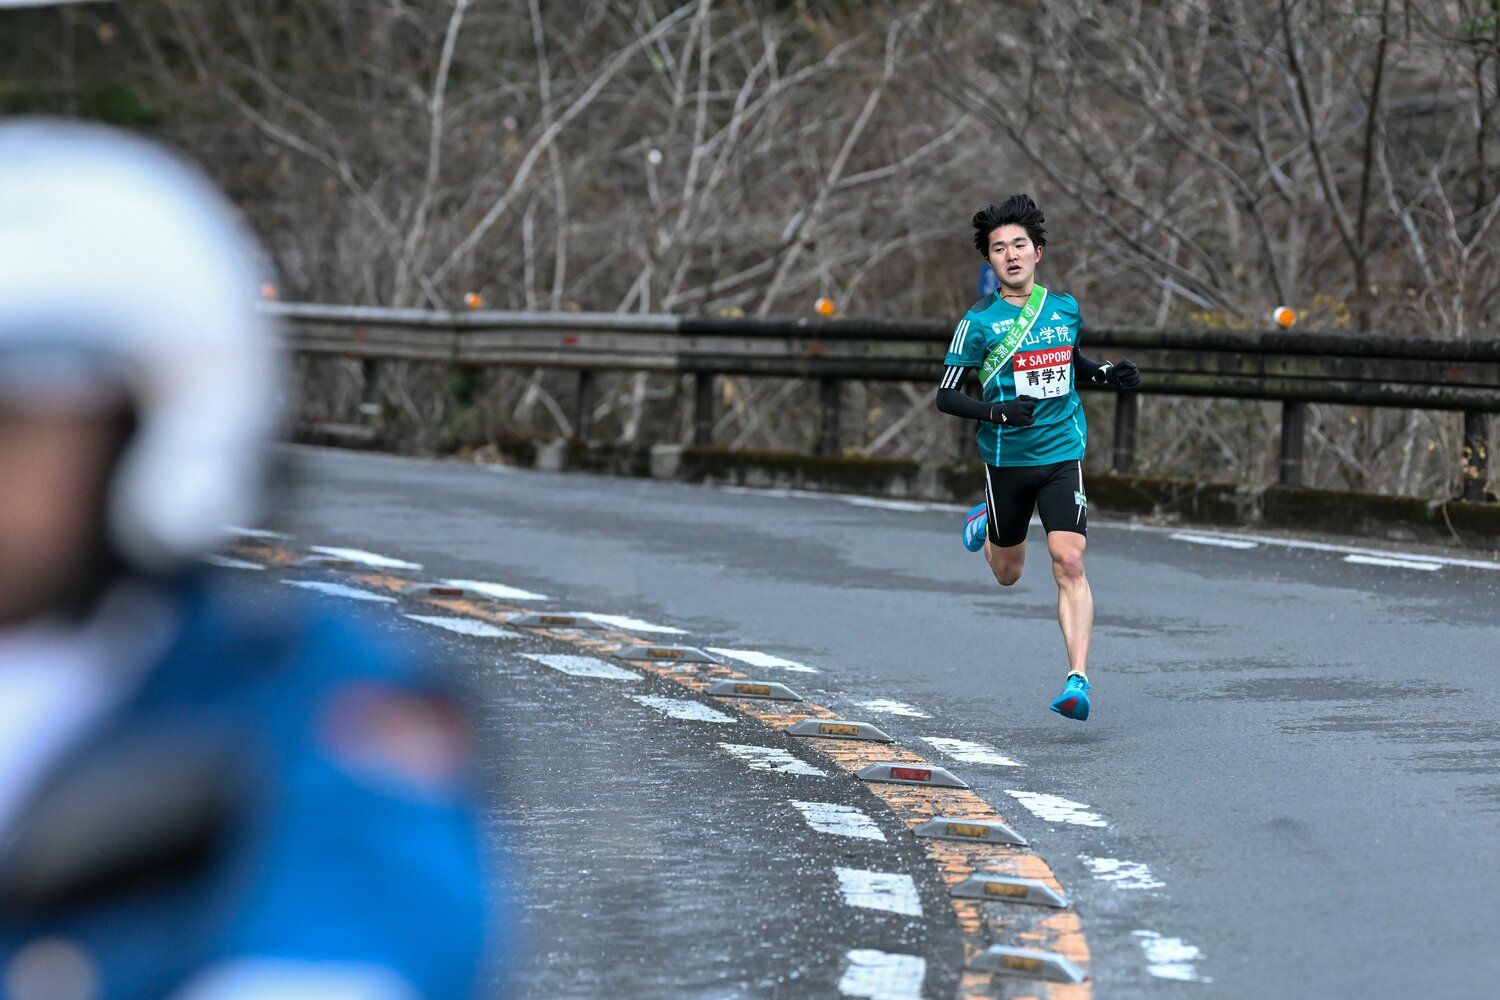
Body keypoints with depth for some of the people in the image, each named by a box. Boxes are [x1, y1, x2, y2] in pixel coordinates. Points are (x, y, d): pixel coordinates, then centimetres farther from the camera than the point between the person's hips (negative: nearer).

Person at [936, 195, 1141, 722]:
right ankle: (983, 523, 52)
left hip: (1062, 455, 1)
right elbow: (945, 395, -8)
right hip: (1006, 457, -1)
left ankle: (1078, 680, -19)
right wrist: (997, 411, -25)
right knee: (1007, 575, 16)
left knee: (1069, 562, -16)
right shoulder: (980, 321, -9)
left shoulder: (1065, 307, 4)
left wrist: (1106, 373, 5)